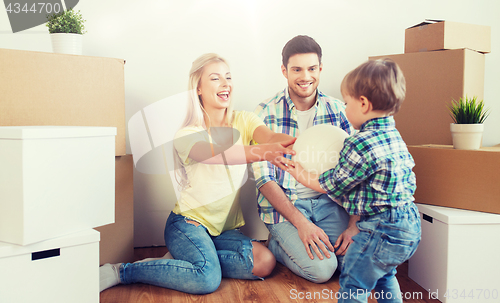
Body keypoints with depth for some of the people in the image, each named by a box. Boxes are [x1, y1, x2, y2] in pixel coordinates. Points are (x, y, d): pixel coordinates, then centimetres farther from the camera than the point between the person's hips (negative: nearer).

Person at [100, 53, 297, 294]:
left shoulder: (243, 121, 2)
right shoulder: (187, 135, -10)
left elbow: (270, 136, -20)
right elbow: (215, 154, -33)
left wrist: (295, 141, -44)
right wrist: (262, 152, -51)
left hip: (226, 228, 5)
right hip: (188, 222, -5)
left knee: (265, 263, -19)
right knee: (207, 279, -29)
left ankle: (186, 258, -2)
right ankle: (122, 272, -9)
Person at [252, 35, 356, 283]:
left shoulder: (337, 110, 2)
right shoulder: (265, 113, -7)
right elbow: (264, 178, -10)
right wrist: (301, 223, -19)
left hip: (328, 200, 4)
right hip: (283, 204, -3)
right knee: (321, 268, -20)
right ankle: (276, 245, 9)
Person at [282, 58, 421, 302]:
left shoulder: (361, 144, -23)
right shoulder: (394, 136, 6)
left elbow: (333, 185, -13)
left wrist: (304, 177, 4)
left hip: (381, 229, -10)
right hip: (409, 223, 10)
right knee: (383, 276, 30)